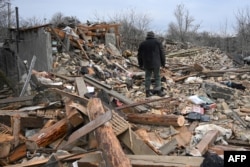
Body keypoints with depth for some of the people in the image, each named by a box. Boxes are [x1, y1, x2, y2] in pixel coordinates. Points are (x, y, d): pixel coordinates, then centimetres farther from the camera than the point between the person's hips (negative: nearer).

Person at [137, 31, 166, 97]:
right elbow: (162, 53, 0)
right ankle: (158, 91, 4)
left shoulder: (142, 44, 8)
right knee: (157, 77, 4)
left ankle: (147, 92, 11)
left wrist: (140, 65, 18)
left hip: (147, 64, 3)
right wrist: (163, 62, 7)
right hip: (156, 64, -2)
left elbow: (139, 55, 10)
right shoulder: (157, 42, 1)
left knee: (147, 77, 9)